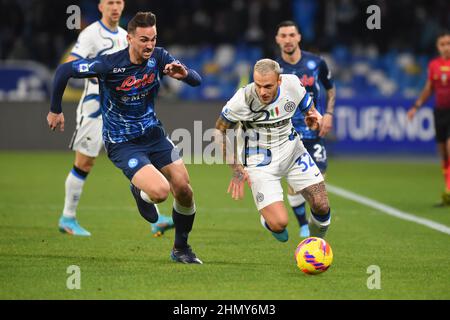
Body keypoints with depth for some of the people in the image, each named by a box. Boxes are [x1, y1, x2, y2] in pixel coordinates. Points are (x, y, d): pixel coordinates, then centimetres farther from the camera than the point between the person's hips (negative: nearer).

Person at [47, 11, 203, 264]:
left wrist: (184, 74, -28)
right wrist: (55, 110, -5)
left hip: (153, 133, 5)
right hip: (122, 143, -5)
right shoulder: (109, 64, -22)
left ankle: (181, 249, 22)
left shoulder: (159, 57, -7)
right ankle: (140, 192, 16)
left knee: (184, 190, -2)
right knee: (159, 191, -24)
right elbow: (64, 70, -13)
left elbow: (197, 80, -5)